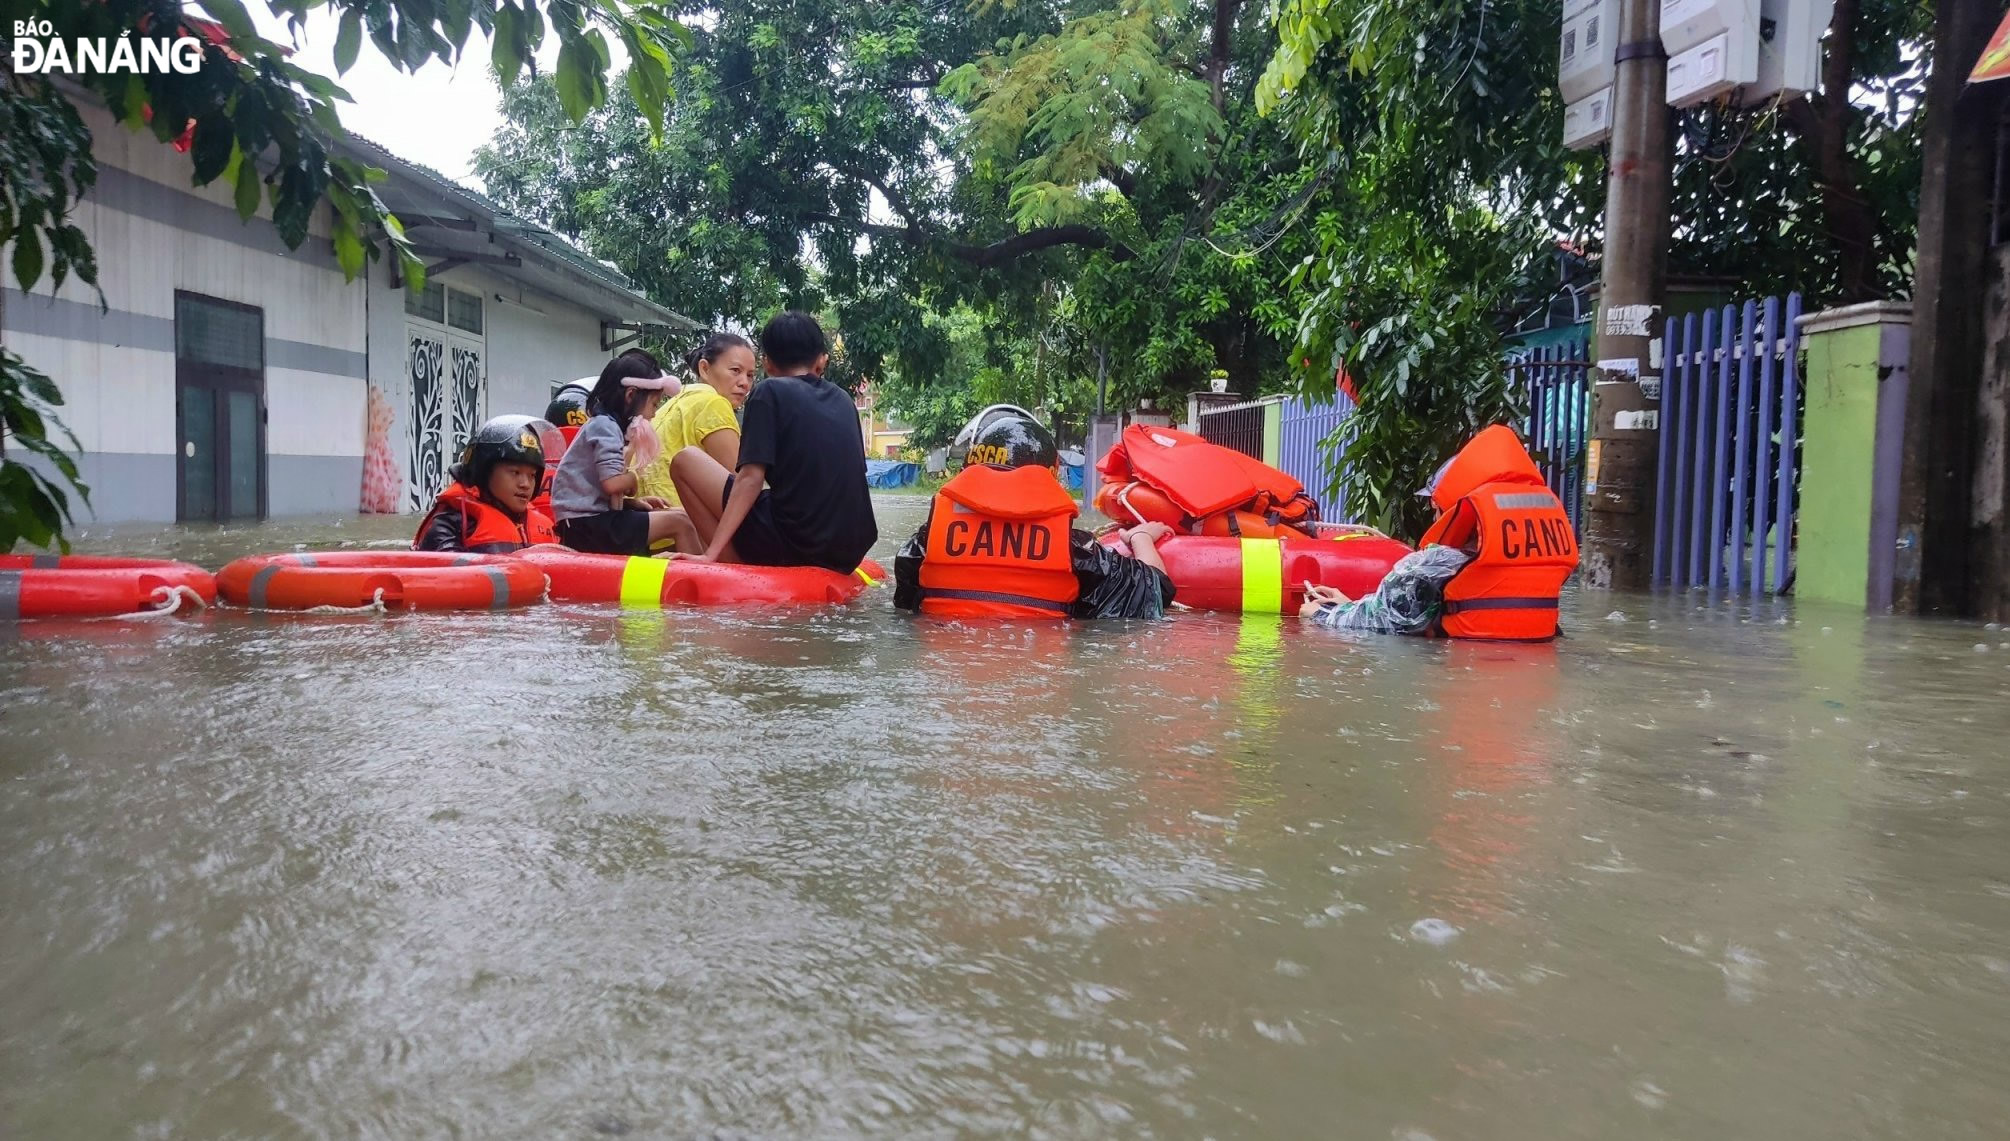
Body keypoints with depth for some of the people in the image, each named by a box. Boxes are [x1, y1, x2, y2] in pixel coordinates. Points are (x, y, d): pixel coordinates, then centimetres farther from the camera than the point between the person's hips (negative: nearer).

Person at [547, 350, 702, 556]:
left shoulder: (605, 425, 19)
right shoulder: (605, 425, -10)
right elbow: (612, 483, -22)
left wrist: (634, 502, 9)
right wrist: (633, 477, -2)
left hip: (592, 520, 10)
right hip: (588, 525, -10)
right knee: (679, 523, -15)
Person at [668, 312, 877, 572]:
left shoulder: (769, 391, 0)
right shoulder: (844, 400, 16)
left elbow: (751, 478, -10)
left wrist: (711, 554, -12)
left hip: (793, 543, -6)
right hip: (848, 552, 7)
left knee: (685, 460, 7)